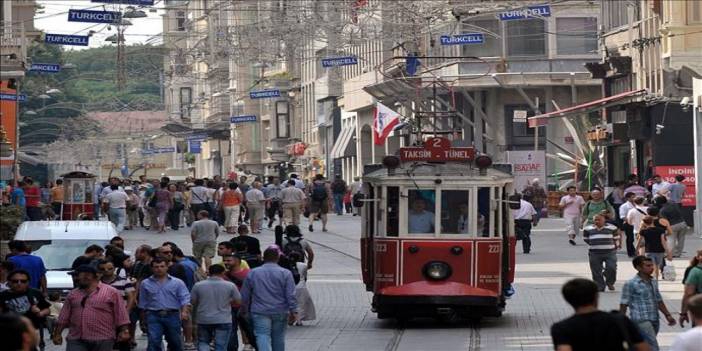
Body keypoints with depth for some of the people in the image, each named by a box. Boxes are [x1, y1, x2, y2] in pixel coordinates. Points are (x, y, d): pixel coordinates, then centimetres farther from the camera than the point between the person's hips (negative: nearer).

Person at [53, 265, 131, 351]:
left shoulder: (111, 292, 2)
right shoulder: (72, 294, 15)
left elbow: (121, 315, -1)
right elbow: (63, 317, 16)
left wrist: (124, 331, -10)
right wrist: (57, 333, 11)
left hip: (102, 340, -3)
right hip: (76, 340, 3)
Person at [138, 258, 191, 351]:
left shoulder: (177, 282, 4)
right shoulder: (145, 284, 8)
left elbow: (185, 298, -1)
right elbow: (143, 303, 15)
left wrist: (184, 312, -16)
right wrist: (144, 317, 15)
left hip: (172, 315, 0)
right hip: (154, 316, 0)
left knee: (175, 343, 11)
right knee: (153, 341, -14)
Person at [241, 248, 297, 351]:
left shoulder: (252, 273, 3)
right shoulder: (285, 273, -3)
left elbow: (244, 295, 9)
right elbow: (291, 295, -6)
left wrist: (244, 310, 21)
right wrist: (293, 311, 0)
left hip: (260, 312, -1)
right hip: (280, 313, 1)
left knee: (263, 336, -8)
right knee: (278, 339, 13)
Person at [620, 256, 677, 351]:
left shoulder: (654, 282, 14)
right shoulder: (630, 284, -7)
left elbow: (659, 301, 24)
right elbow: (623, 305, -5)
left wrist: (667, 315, 15)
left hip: (655, 320, 7)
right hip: (641, 321, -7)